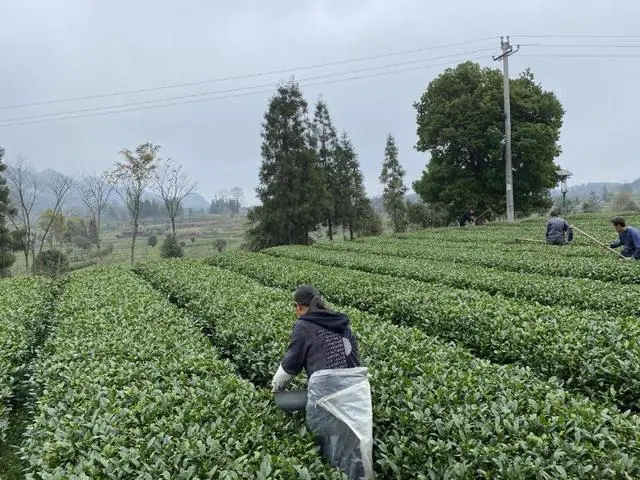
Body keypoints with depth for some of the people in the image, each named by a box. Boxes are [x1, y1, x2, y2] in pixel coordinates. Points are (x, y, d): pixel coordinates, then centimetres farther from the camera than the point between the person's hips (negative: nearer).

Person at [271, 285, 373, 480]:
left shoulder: (303, 325, 5)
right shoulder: (342, 322, 21)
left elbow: (291, 363, 8)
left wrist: (276, 386, 23)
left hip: (327, 389, -5)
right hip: (356, 386, 5)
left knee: (329, 445, 9)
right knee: (356, 441, 11)